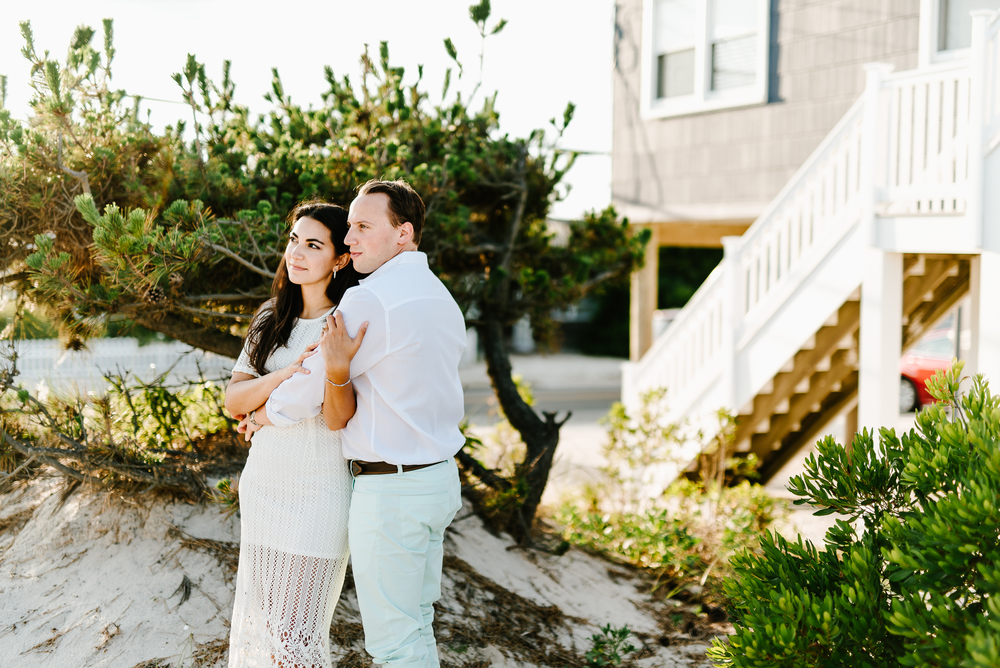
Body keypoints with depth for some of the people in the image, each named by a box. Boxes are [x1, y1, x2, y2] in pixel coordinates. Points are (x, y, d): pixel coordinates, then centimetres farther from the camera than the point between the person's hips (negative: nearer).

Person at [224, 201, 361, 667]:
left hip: (318, 492, -6)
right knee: (255, 619, 13)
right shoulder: (271, 320, 9)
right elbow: (233, 400, 0)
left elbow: (339, 419, -16)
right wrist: (286, 374, -16)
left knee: (295, 629, -2)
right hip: (262, 484, 6)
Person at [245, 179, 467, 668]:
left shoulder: (370, 301, -19)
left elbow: (305, 393, -12)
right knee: (415, 624, 19)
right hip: (440, 479, 9)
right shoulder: (443, 300, 11)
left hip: (390, 492, -9)